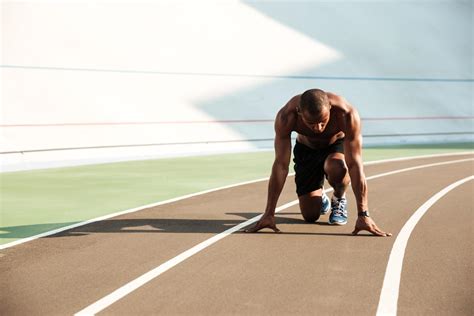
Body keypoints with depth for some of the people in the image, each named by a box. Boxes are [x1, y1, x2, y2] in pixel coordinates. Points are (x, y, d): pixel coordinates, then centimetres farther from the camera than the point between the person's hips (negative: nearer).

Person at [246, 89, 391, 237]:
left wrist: (363, 215, -42)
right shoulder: (286, 117, -36)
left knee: (336, 168, -37)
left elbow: (355, 166, -39)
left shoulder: (347, 114, -39)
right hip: (306, 149, 1)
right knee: (310, 216, -6)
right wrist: (269, 214, -34)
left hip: (338, 145, -1)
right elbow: (280, 166, -33)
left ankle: (339, 199, -3)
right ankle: (320, 197, 31)